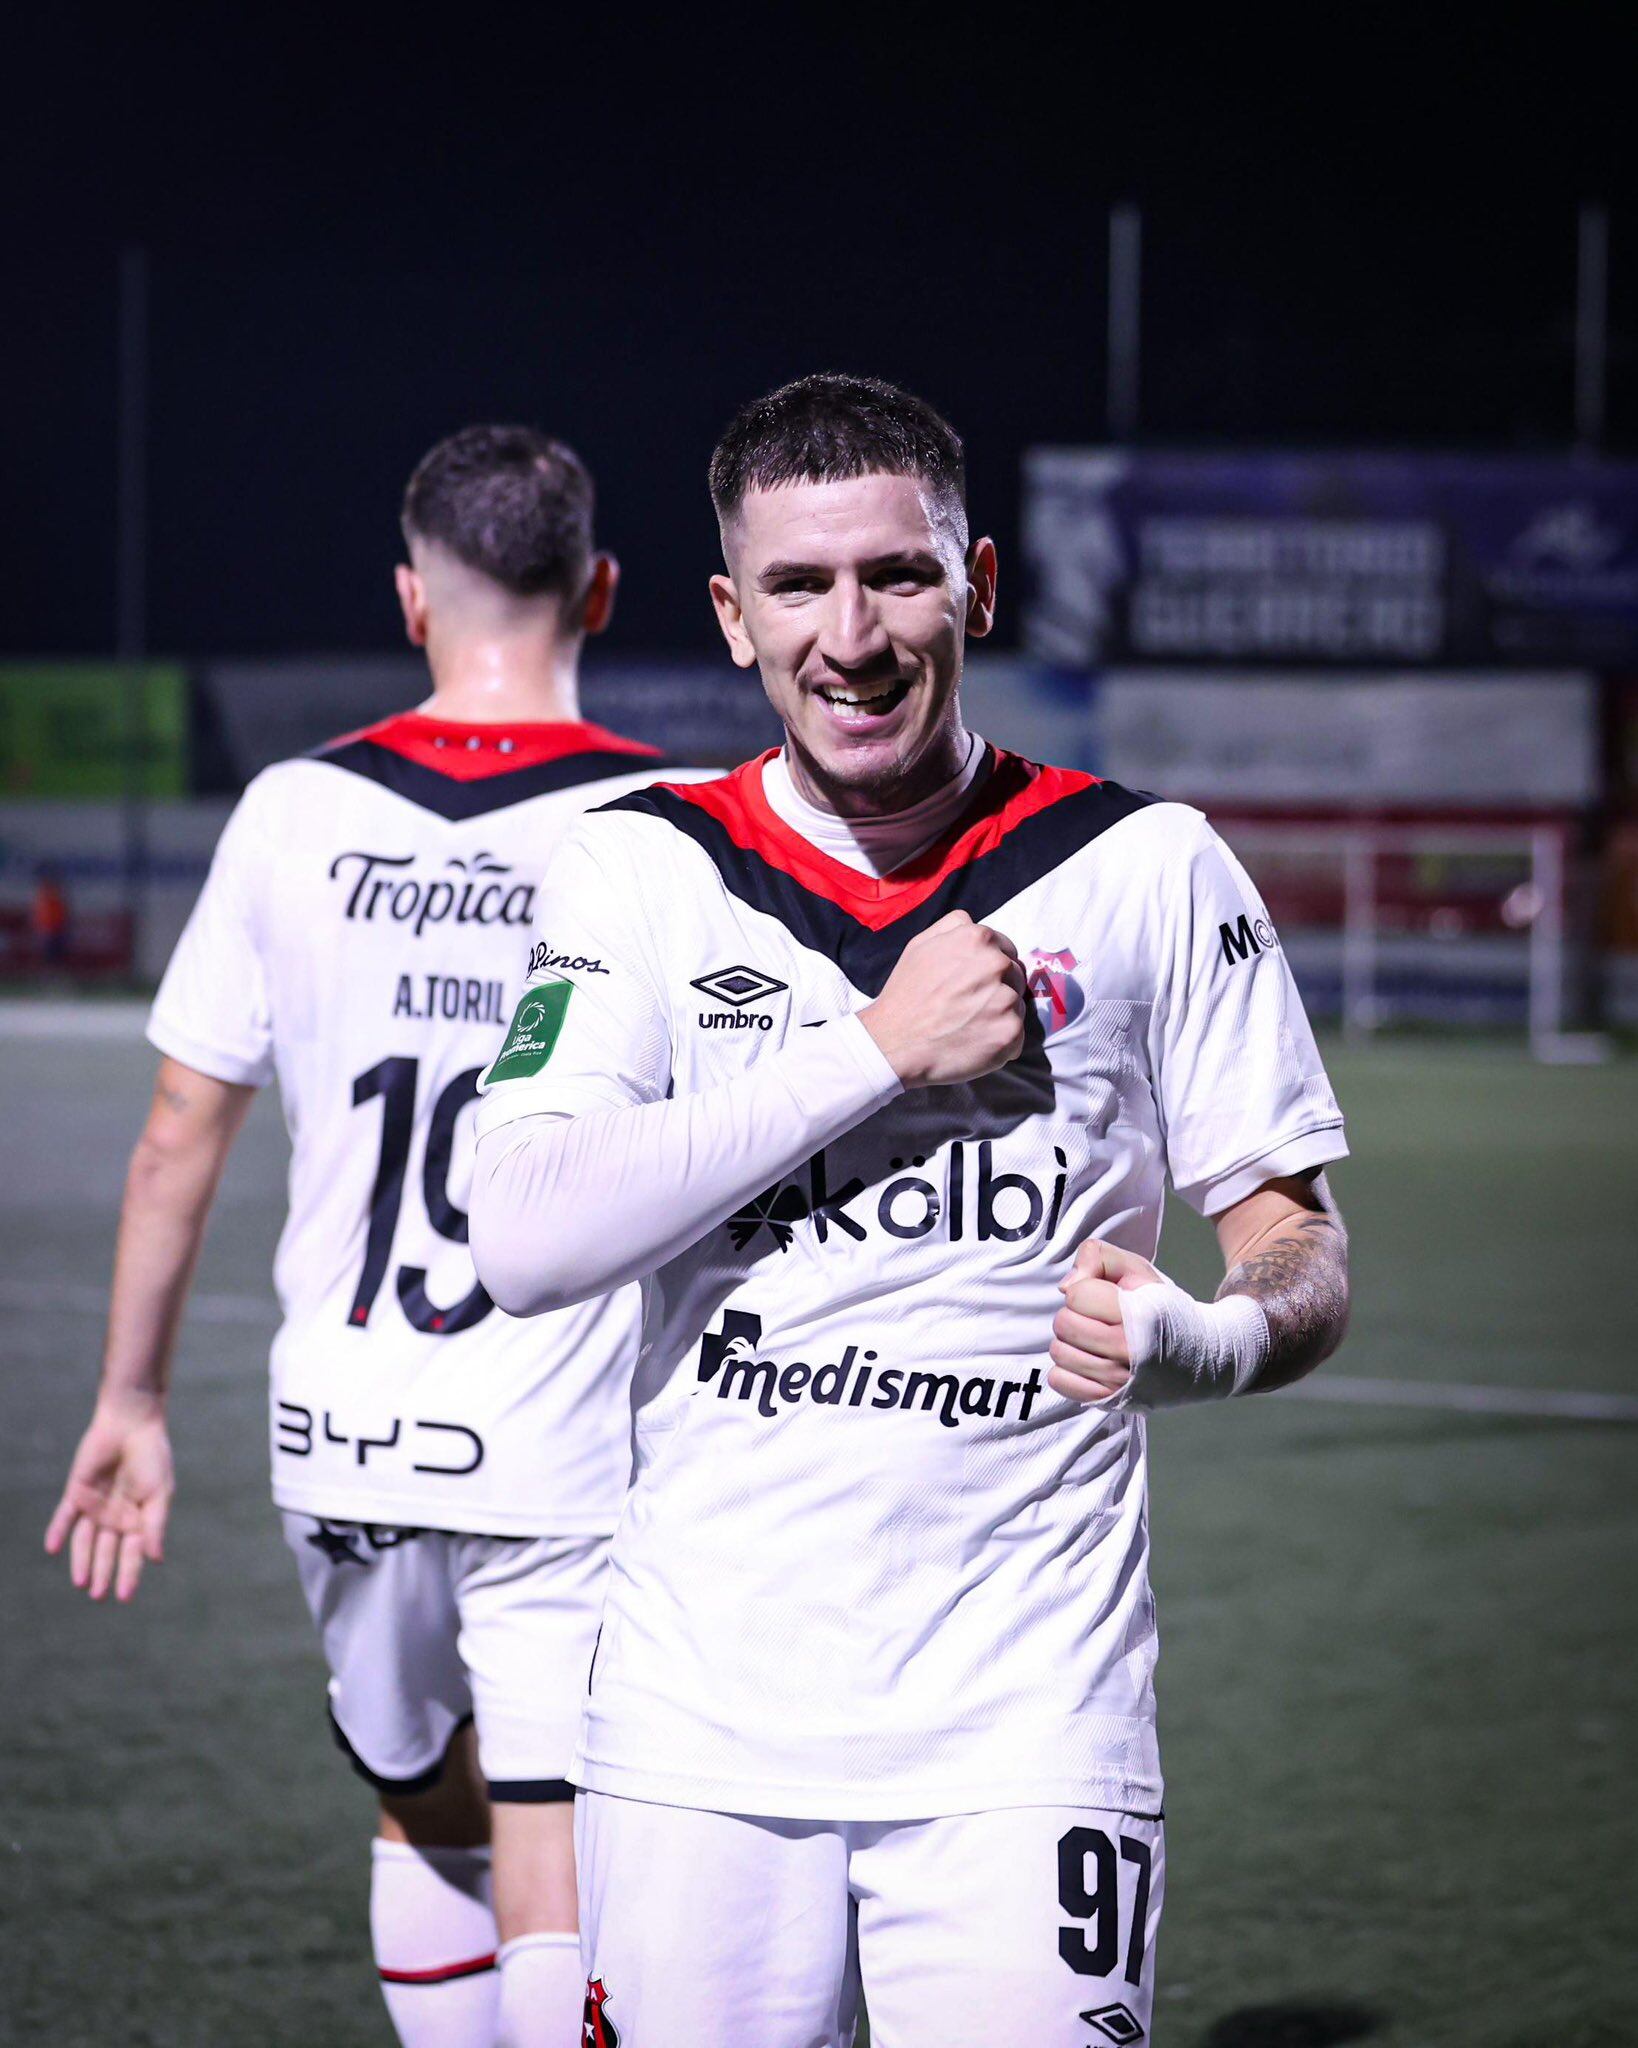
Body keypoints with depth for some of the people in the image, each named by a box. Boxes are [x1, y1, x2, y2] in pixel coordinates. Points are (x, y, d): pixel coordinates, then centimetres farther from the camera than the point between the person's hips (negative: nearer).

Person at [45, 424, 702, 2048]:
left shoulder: (295, 816, 1)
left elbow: (178, 1143, 5)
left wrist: (133, 1400, 16)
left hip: (340, 1431, 3)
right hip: (564, 1456, -3)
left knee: (424, 1818, 22)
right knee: (556, 1889, -4)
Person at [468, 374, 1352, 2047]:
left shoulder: (1149, 872, 4)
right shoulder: (644, 869, 4)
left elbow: (1303, 1254, 5)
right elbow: (521, 1241, -10)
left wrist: (1197, 1339, -19)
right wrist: (883, 1050, -12)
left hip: (1023, 1727, -1)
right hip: (703, 1720, 1)